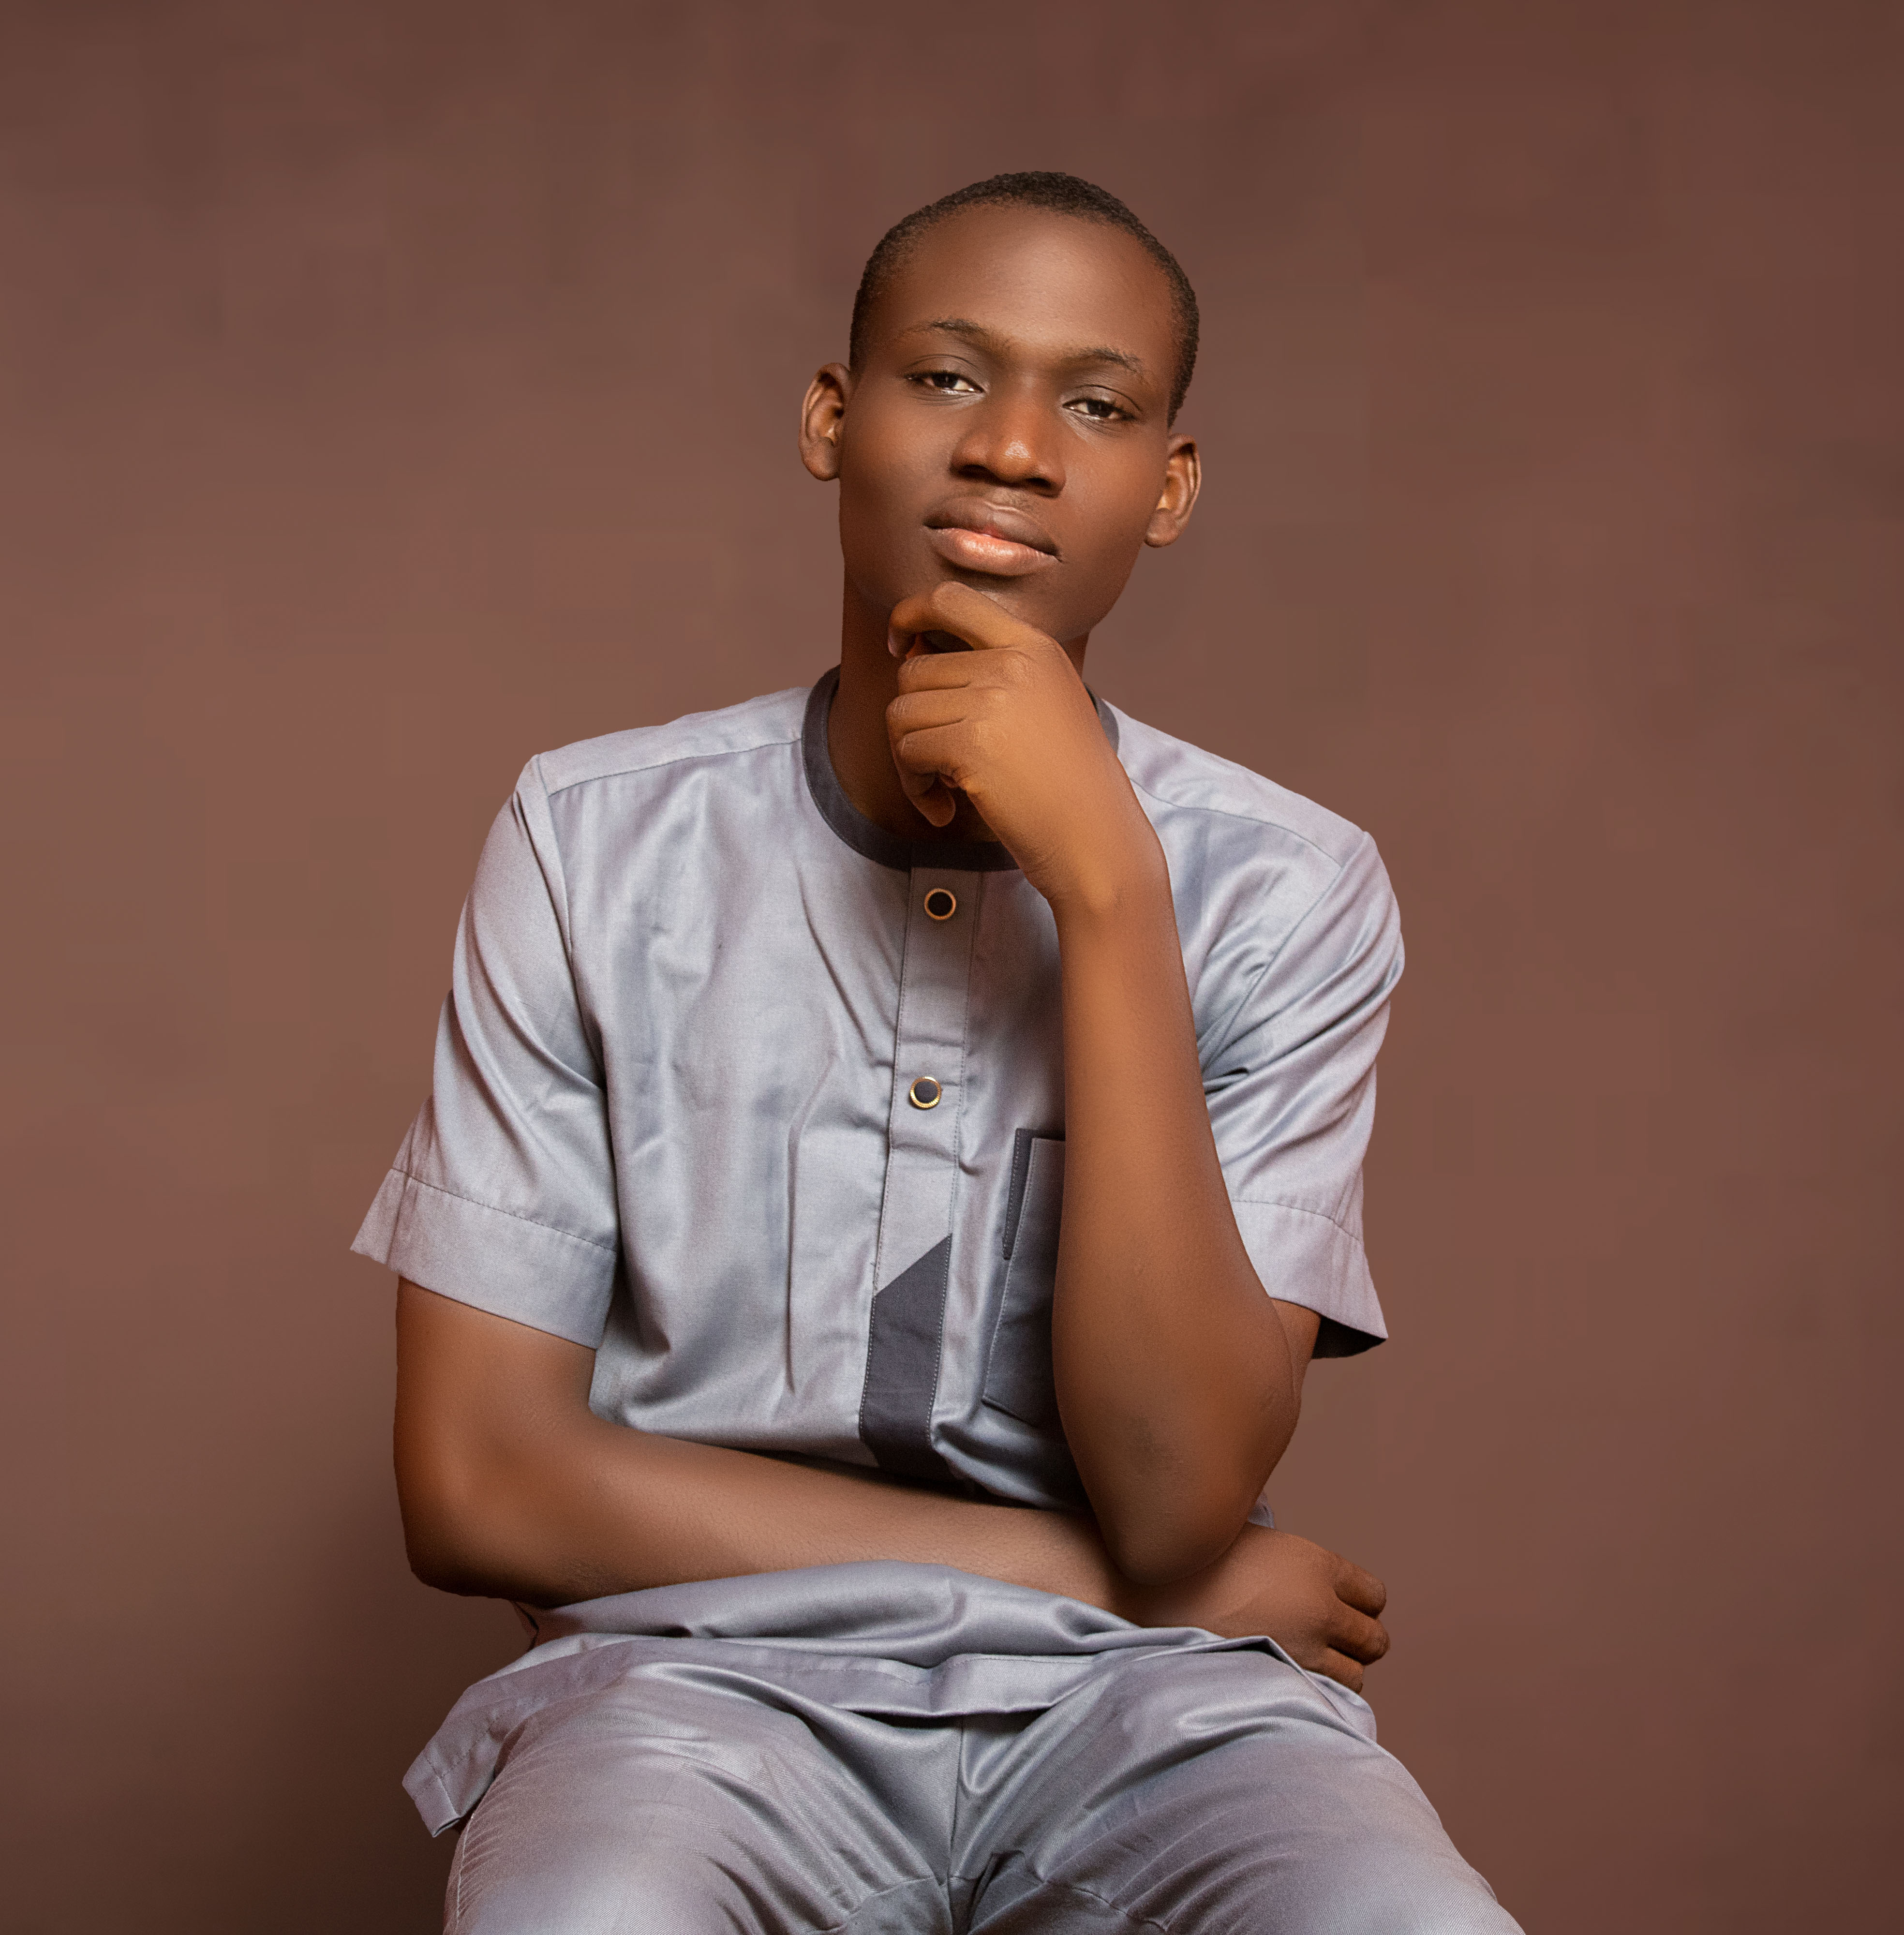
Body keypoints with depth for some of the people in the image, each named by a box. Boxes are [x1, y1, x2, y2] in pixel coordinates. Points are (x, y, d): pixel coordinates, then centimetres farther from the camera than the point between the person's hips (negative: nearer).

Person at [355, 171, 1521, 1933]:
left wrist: (1104, 883, -19)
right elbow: (479, 1481, -4)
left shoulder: (1289, 893, -1)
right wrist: (1084, 1571, -8)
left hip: (1144, 1705, 2)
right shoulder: (597, 841, 0)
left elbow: (1179, 1504, -12)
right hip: (705, 1667, -1)